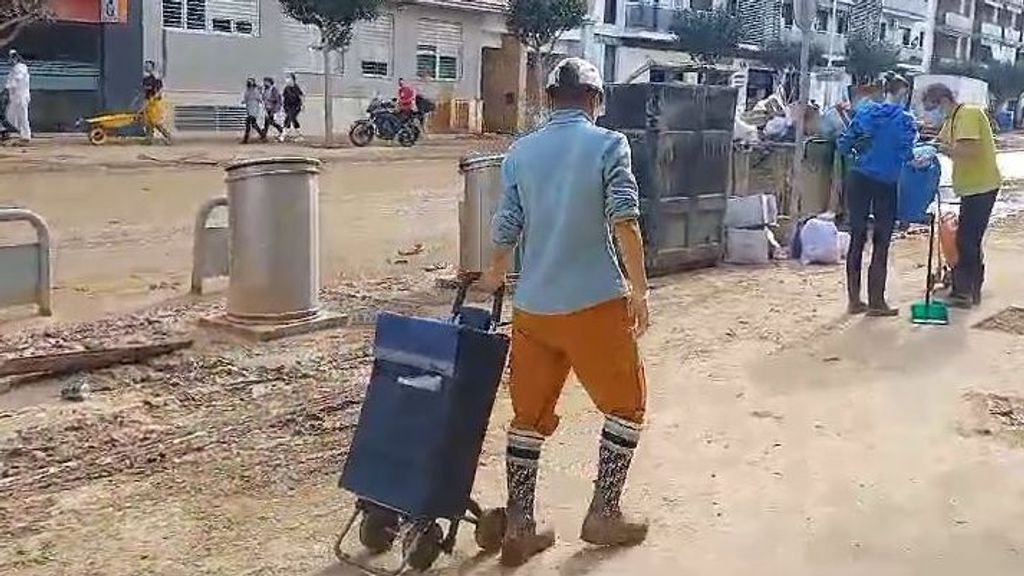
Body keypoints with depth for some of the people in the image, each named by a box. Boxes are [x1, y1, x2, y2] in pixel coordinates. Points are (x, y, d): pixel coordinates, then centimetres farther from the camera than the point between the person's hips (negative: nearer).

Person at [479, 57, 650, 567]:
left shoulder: (520, 152, 7)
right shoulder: (608, 145, -4)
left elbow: (507, 229, 8)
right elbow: (624, 222, -13)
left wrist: (493, 276, 27)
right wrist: (639, 291, -6)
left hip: (533, 305, 4)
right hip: (594, 302, -4)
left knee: (529, 414, 14)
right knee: (625, 405, 15)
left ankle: (518, 527, 13)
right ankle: (603, 514, 16)